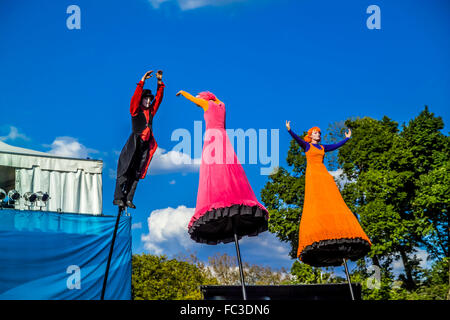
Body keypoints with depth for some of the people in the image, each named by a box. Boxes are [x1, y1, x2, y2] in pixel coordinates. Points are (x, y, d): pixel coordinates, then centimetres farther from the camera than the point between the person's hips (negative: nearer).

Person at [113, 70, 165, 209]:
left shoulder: (151, 111, 16)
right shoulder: (135, 110, 1)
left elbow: (159, 97, 16)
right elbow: (136, 96, -11)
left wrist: (160, 82, 8)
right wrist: (142, 81, -15)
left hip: (145, 145, 6)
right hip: (134, 144, -5)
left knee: (136, 173, 4)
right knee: (125, 171, -7)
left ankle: (128, 199, 5)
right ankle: (118, 198, -4)